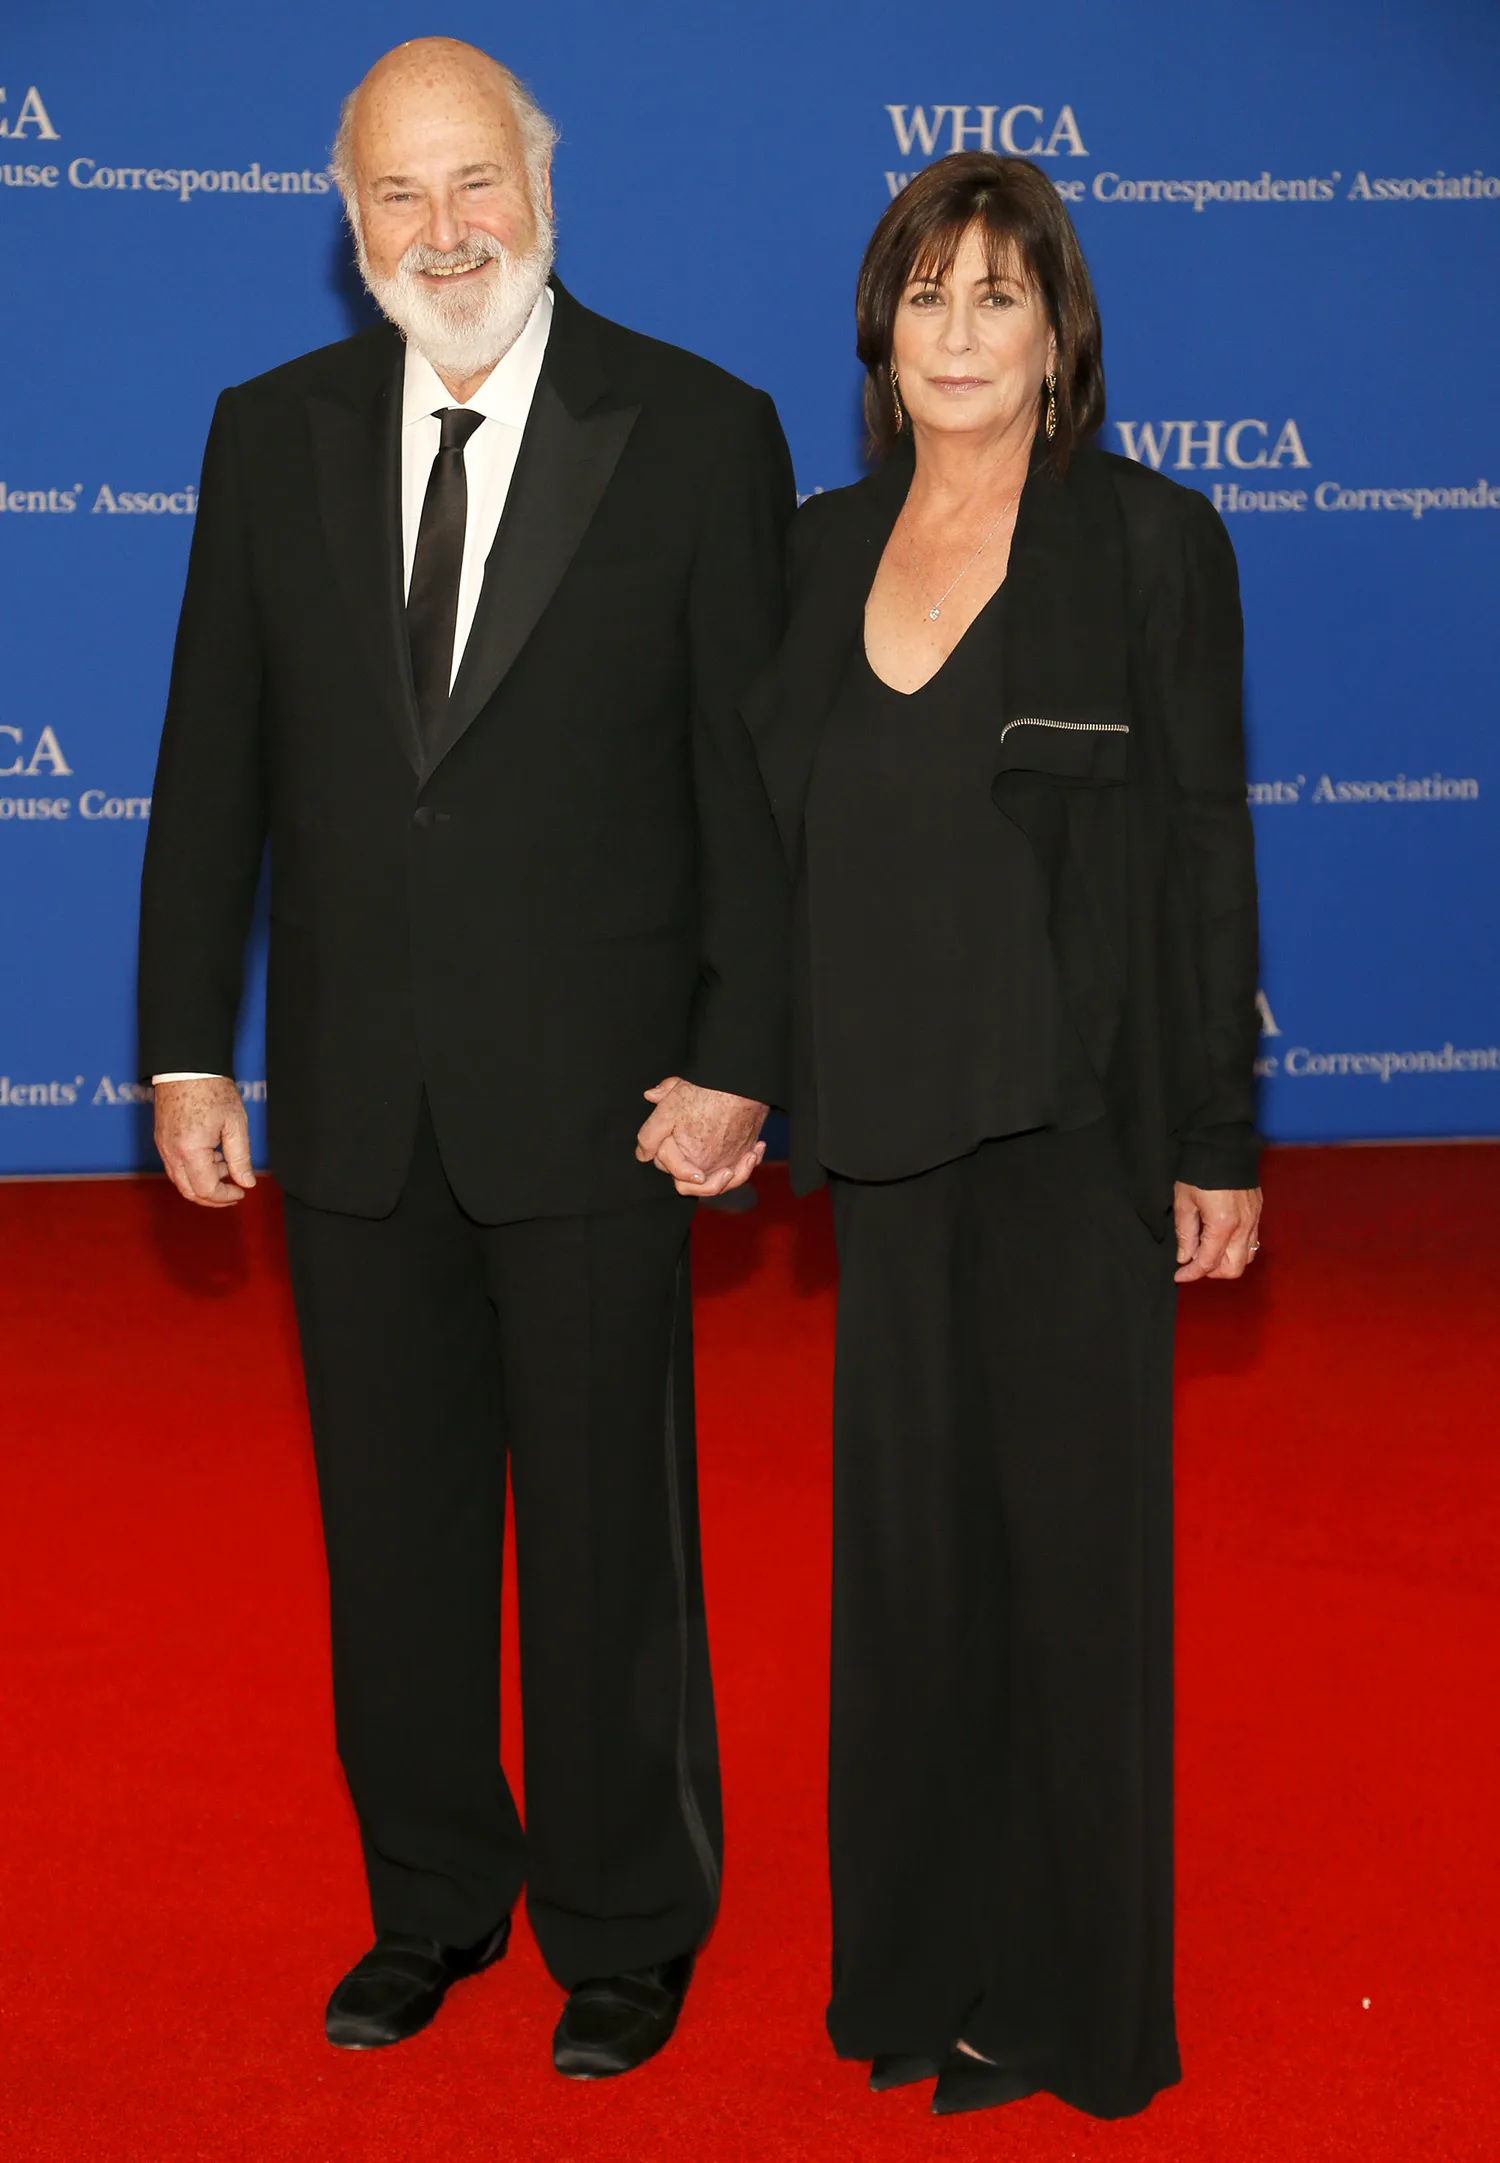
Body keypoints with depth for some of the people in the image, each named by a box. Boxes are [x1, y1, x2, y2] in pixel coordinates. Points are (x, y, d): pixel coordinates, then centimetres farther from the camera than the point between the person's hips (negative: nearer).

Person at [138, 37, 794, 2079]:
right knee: (392, 1525, 15)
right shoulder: (273, 435, 6)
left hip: (593, 1103, -3)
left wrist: (739, 1058, -11)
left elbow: (752, 770, -5)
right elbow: (214, 759, 7)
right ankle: (433, 1899, 35)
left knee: (606, 1530, 9)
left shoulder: (700, 432, -4)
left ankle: (627, 1929, 29)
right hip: (353, 1104, 4)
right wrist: (185, 1046, 3)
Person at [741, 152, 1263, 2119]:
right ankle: (922, 1955, 27)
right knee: (908, 1529, 12)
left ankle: (1073, 1990, 19)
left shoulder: (1151, 540, -4)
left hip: (1077, 1117, -4)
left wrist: (1219, 1143, -9)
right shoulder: (825, 547, 9)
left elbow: (1206, 850, -6)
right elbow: (786, 831, 13)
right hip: (890, 1117, 5)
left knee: (1072, 1530, 4)